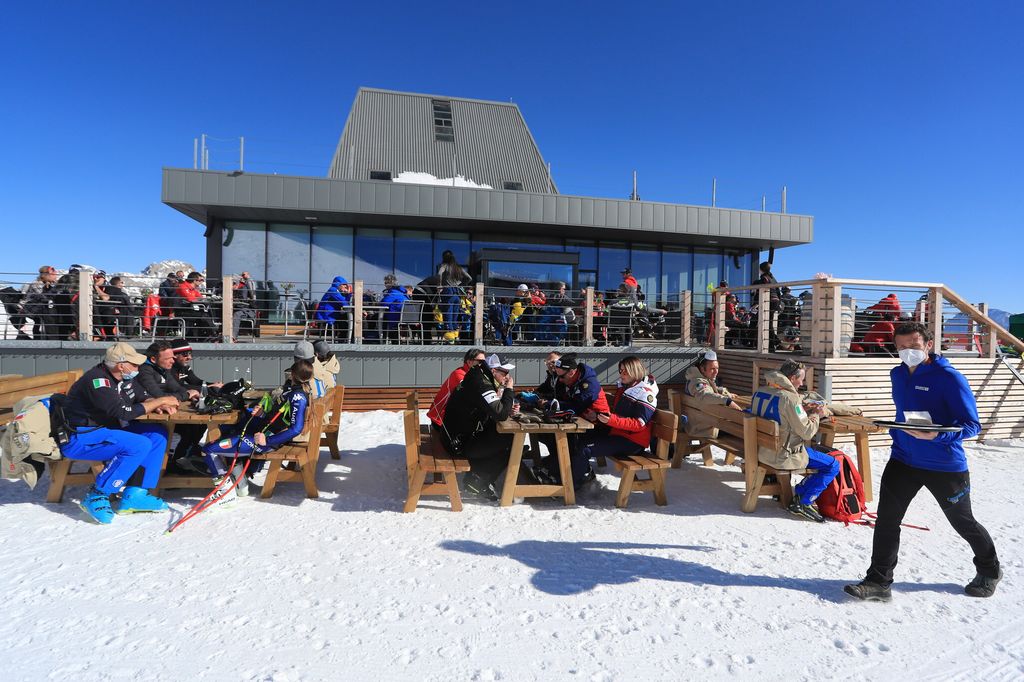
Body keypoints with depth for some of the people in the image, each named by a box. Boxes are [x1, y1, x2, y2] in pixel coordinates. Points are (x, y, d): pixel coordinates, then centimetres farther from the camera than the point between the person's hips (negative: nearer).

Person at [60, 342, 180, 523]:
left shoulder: (125, 378, 4)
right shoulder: (98, 381, -23)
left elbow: (144, 396, 15)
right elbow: (125, 412, -28)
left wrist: (158, 405, -9)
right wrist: (160, 401, -19)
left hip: (107, 429, 9)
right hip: (79, 439, -9)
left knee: (158, 434, -4)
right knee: (140, 445, -28)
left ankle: (134, 496, -6)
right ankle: (96, 496, -13)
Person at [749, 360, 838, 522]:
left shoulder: (759, 392, 3)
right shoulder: (789, 397, -22)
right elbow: (806, 432, -17)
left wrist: (804, 410, 10)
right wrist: (816, 414, 0)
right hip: (783, 456, -9)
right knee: (833, 465, 4)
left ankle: (798, 492, 22)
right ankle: (803, 503, 1)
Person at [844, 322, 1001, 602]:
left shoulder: (950, 378, -16)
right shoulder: (897, 375, 4)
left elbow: (972, 425, -18)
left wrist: (936, 435, -33)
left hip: (945, 465, -5)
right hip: (903, 460, 5)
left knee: (963, 522, 17)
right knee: (886, 520, -4)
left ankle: (989, 572, 46)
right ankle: (878, 582, 4)